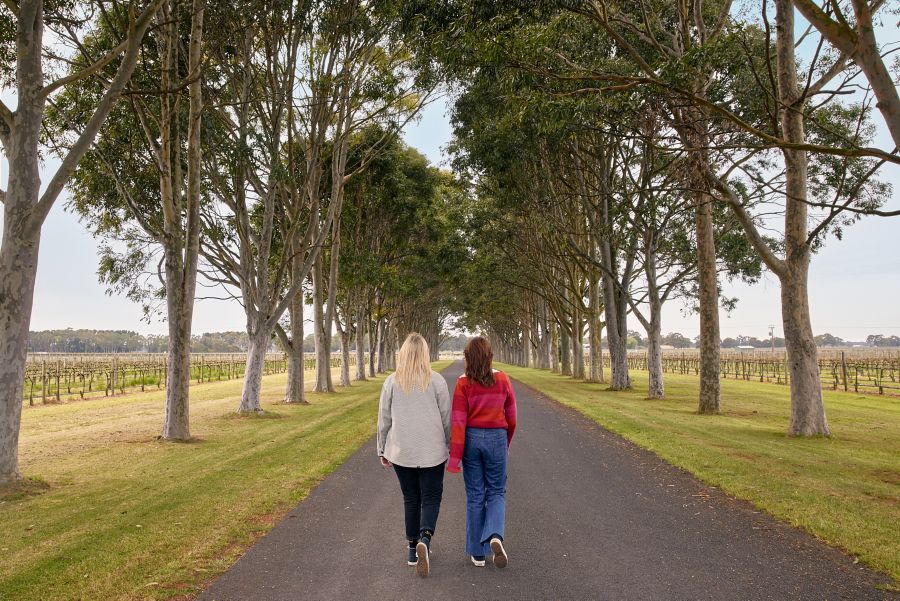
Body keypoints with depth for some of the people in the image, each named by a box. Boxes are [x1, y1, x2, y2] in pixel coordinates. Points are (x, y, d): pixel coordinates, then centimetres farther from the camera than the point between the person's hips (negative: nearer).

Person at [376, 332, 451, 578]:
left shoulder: (392, 382, -3)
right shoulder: (436, 381, -7)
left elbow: (384, 420, 2)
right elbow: (446, 419, -2)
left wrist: (383, 450, 13)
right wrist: (449, 447, 11)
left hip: (401, 452, 2)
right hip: (432, 452, -2)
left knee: (410, 499, 15)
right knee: (431, 498, 8)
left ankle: (413, 549, 22)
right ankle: (424, 539, -14)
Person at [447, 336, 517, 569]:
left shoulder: (463, 383, -9)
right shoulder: (502, 380, -3)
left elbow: (459, 421, -12)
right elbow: (511, 417, 4)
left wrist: (455, 457, -10)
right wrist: (507, 443, 20)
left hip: (472, 438, 0)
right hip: (496, 437, 0)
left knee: (475, 495, 11)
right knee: (496, 492, 14)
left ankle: (477, 552, 18)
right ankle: (495, 536, -11)